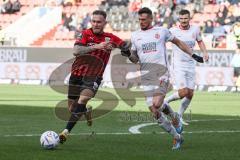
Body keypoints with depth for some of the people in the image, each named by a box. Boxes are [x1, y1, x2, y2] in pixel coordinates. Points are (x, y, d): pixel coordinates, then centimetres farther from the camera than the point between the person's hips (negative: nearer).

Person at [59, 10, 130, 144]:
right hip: (77, 75, 1)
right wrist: (96, 46, -27)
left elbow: (126, 46, 21)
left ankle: (66, 131, -26)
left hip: (94, 77, -1)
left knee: (83, 100, -26)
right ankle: (87, 112, 44)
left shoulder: (110, 38, 2)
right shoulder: (86, 34, -5)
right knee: (72, 108, 9)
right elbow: (76, 51, -23)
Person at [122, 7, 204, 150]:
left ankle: (173, 116, 7)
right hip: (146, 76, 3)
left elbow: (177, 42, 18)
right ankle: (177, 137, 10)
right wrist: (128, 55, -5)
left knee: (156, 105, -25)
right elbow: (135, 59, 16)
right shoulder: (135, 36, 12)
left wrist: (193, 55, 14)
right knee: (155, 113, -4)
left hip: (161, 72, -3)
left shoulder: (161, 31, 5)